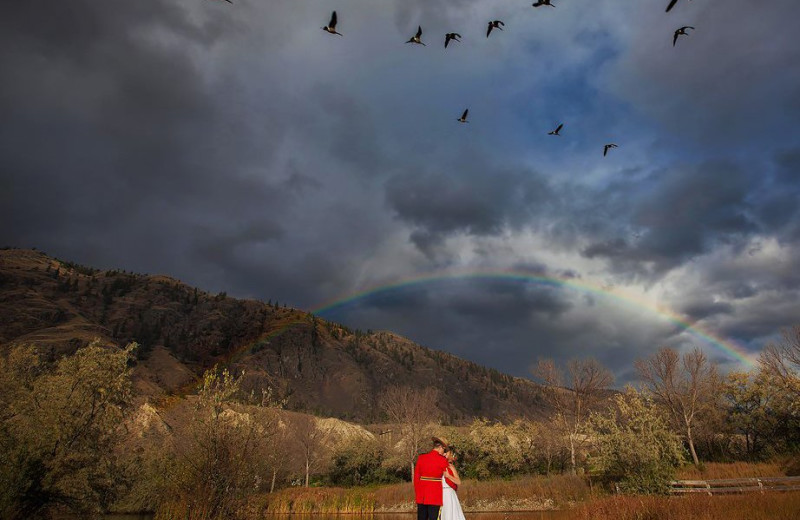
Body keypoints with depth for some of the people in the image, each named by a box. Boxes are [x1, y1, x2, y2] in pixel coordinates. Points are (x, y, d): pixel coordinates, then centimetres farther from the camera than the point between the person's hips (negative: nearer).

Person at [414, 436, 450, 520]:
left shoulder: (421, 458, 2)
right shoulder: (443, 460, -9)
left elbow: (416, 477, 6)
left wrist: (417, 493, 15)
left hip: (421, 495, 4)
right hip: (435, 495, -4)